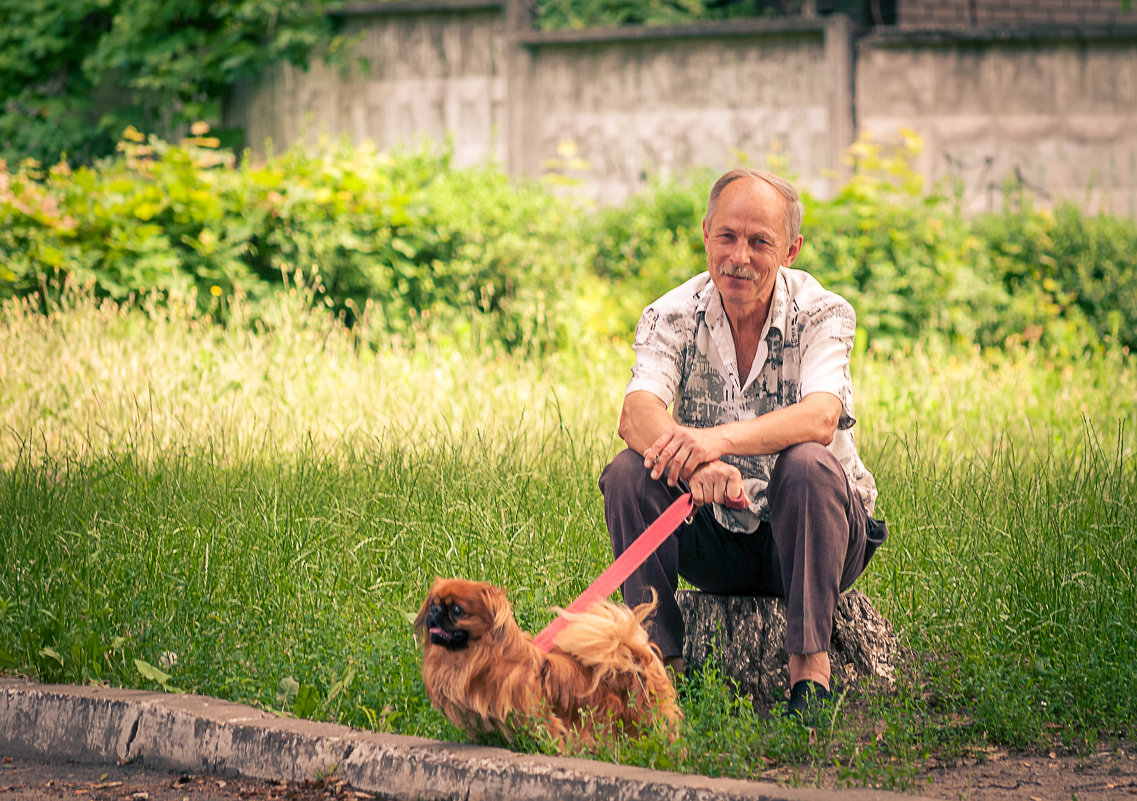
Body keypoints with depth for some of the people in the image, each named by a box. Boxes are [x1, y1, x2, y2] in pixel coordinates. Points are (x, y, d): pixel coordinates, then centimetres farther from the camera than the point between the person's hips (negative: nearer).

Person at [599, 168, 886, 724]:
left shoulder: (822, 314, -12)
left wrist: (720, 439, -49)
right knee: (629, 473, -22)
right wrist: (694, 464, -48)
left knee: (809, 464, -33)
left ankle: (810, 669, -29)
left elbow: (820, 418, -31)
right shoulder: (672, 317, -7)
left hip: (801, 536, -2)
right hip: (716, 541, 2)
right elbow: (636, 413, -25)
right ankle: (660, 661, -18)